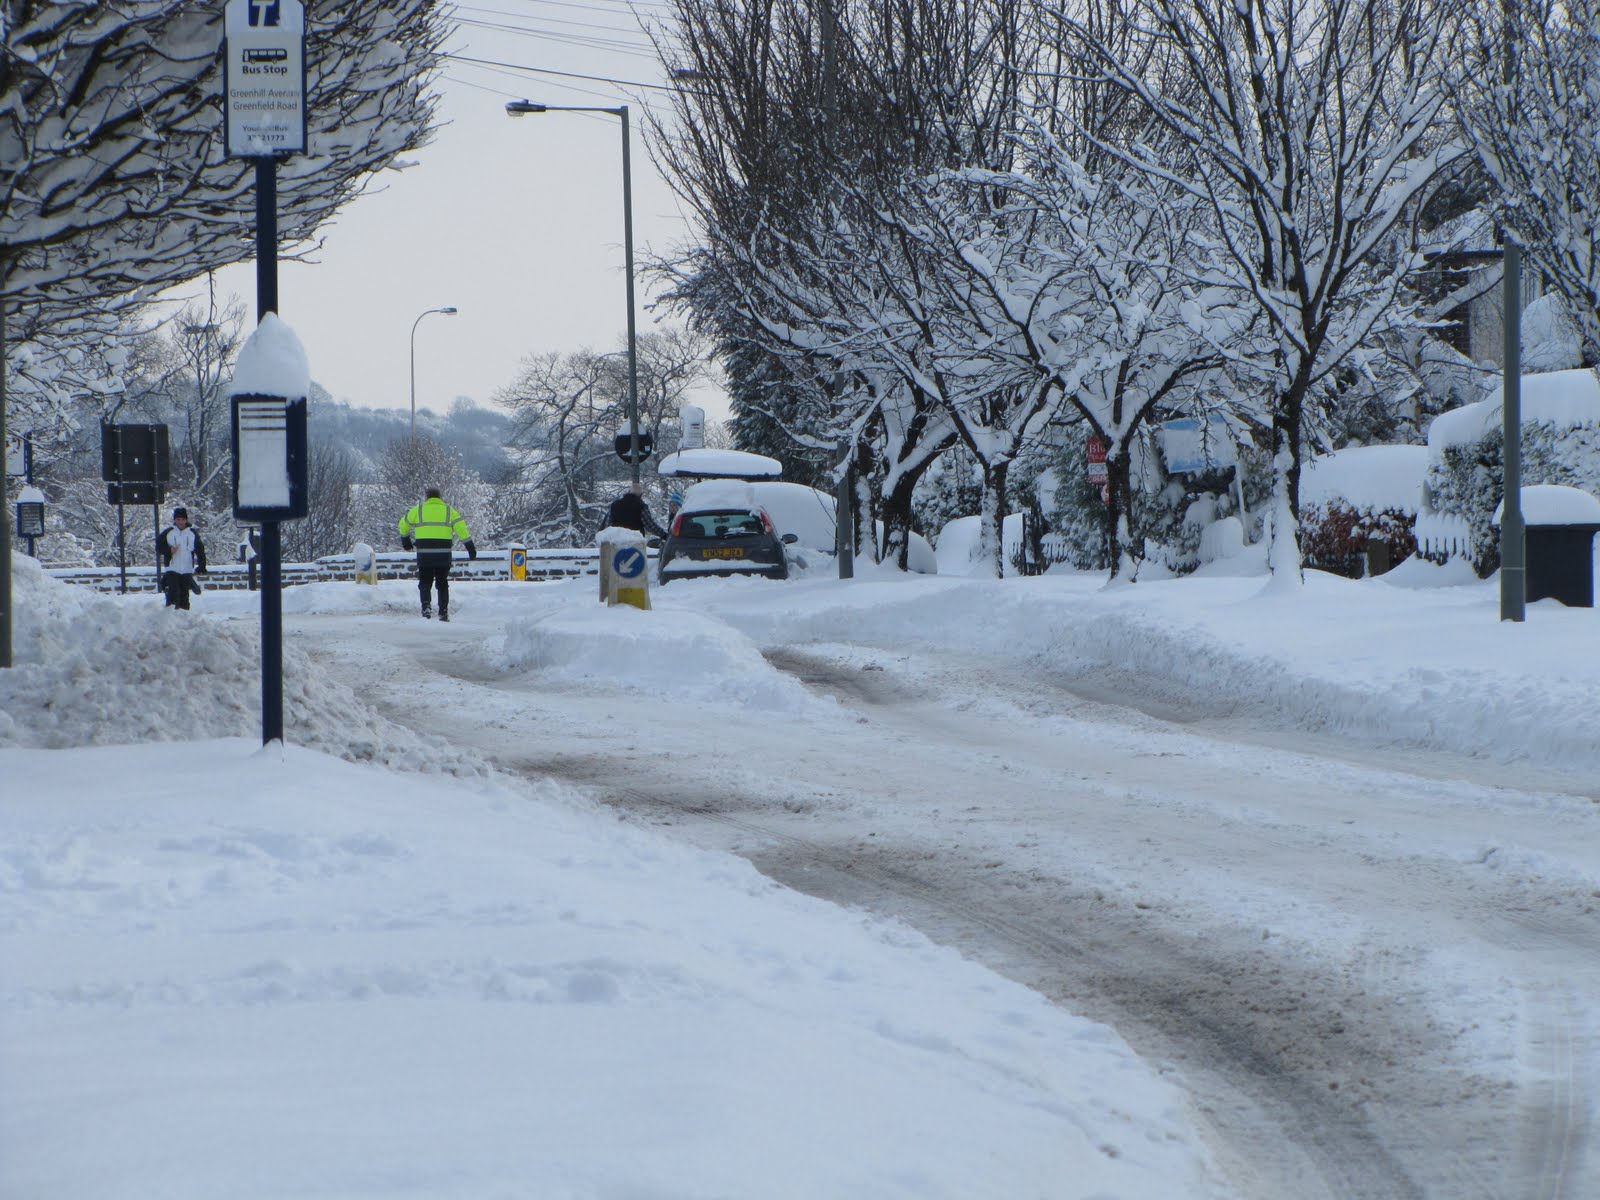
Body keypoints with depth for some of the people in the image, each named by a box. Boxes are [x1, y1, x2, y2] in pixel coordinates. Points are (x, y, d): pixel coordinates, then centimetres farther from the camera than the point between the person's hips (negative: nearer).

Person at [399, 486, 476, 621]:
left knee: (425, 582, 8)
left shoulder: (418, 510, 8)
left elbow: (404, 524, 21)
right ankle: (443, 612, 8)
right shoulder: (448, 511, 8)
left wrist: (405, 539, 40)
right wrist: (470, 546, 2)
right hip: (444, 554, 1)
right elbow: (461, 528, 0)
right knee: (442, 583, 14)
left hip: (424, 554, -1)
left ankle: (426, 605, -17)